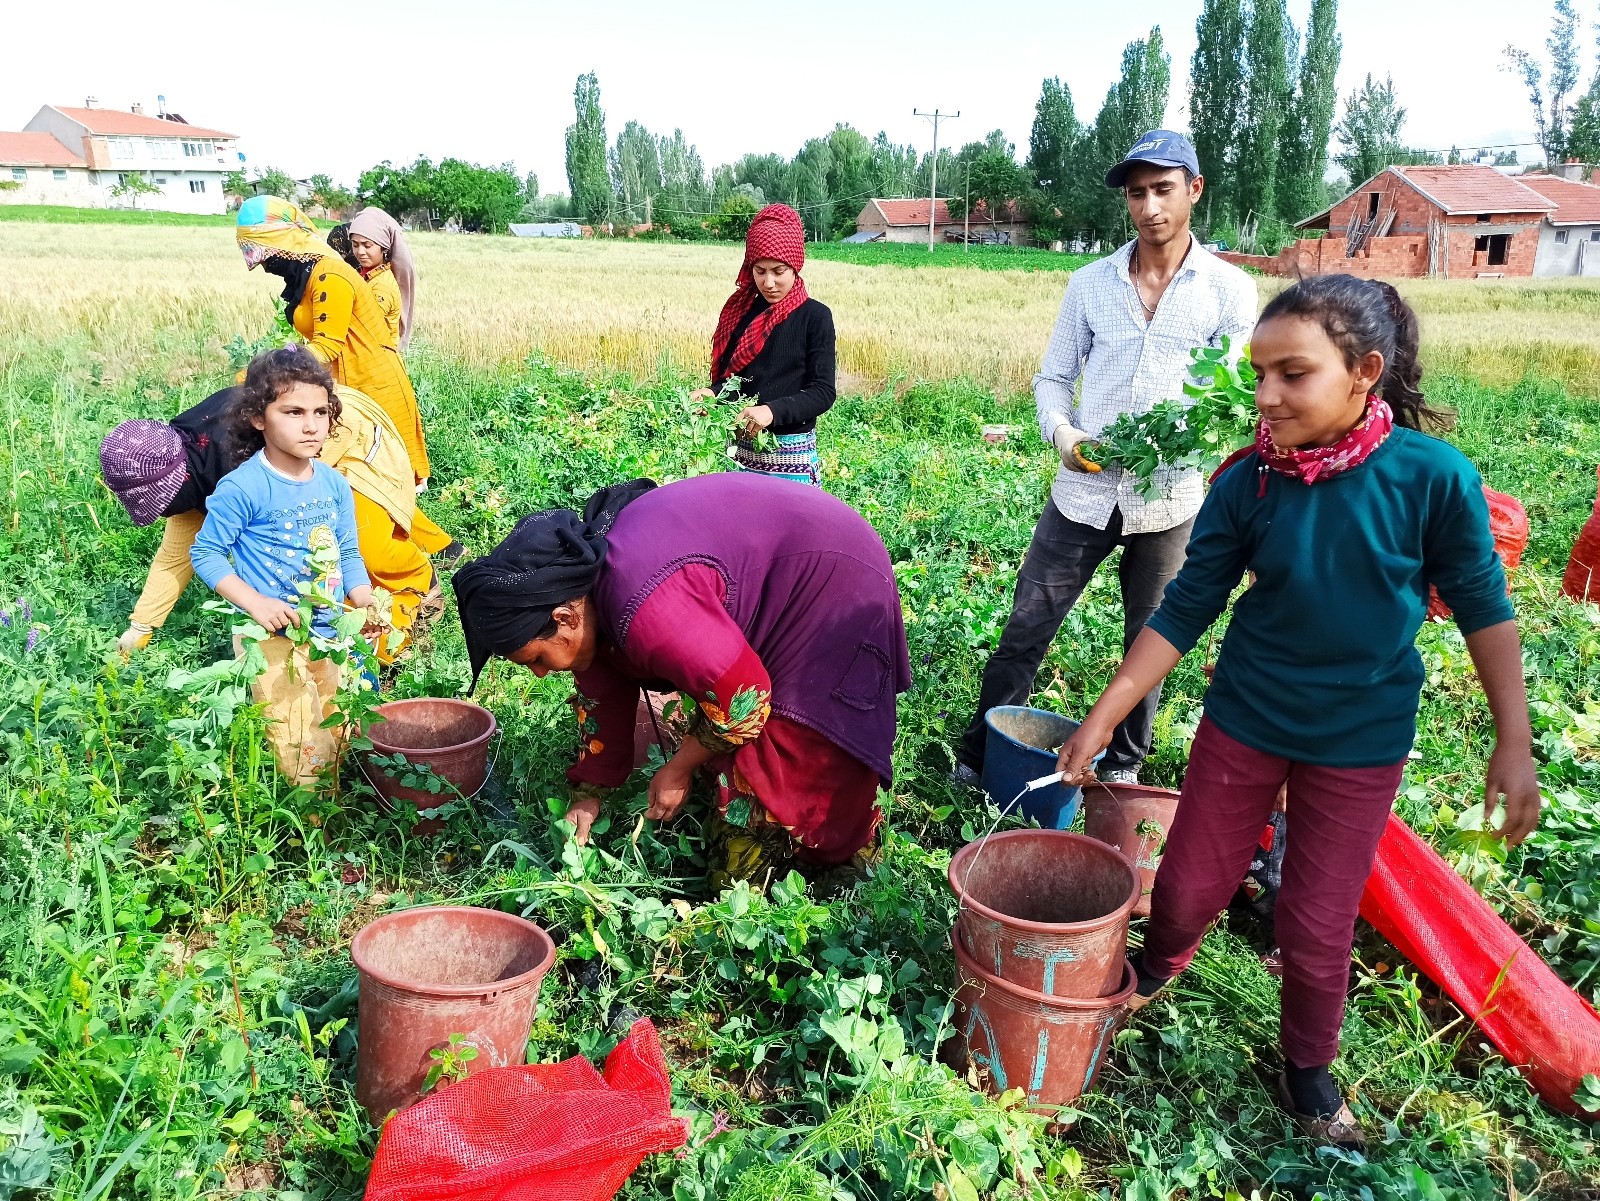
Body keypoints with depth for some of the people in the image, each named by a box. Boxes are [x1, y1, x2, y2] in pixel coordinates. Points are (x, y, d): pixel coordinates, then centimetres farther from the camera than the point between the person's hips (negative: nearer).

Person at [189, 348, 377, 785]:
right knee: (304, 748, -5)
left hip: (331, 633, 6)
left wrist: (367, 605, -5)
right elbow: (205, 553, -9)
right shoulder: (242, 487, -16)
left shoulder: (335, 484, 2)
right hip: (275, 638, -6)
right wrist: (255, 602, -21)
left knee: (341, 732, 18)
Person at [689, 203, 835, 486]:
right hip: (741, 448, 4)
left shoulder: (815, 316, -6)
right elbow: (730, 374, 13)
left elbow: (822, 392, -11)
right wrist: (711, 394, -9)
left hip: (790, 454, -4)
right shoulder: (740, 311, 7)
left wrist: (773, 411, -25)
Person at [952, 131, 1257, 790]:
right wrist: (1060, 431, -10)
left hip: (1169, 496, -1)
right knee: (1025, 629, 2)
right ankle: (977, 759, 14)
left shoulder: (1229, 288, 1)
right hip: (1083, 491, 1)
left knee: (1149, 643, 12)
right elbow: (1053, 376, 11)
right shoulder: (1091, 283, 6)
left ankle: (1123, 765, 30)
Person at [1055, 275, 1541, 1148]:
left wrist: (1514, 743, -4)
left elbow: (1482, 607, -7)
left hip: (1362, 740, -1)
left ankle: (1308, 1068, 37)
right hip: (1245, 719, 2)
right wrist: (1104, 716, -10)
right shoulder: (1247, 485, -14)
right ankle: (1156, 968, 47)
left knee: (1317, 925, 9)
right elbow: (1184, 612, -8)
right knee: (1189, 886, 12)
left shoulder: (1433, 476, -19)